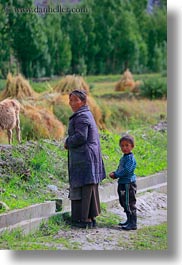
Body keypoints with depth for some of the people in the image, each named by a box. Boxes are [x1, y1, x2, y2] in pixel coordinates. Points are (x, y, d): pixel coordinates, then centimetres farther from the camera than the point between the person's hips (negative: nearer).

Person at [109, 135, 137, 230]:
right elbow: (120, 169, 21)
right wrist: (114, 173, 2)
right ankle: (129, 221, 31)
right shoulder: (123, 158, 14)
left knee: (130, 204, -7)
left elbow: (126, 170, -22)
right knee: (124, 203, 18)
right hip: (122, 183, 10)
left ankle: (133, 224, -3)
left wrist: (116, 175, -15)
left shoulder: (130, 158, -16)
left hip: (129, 184, -10)